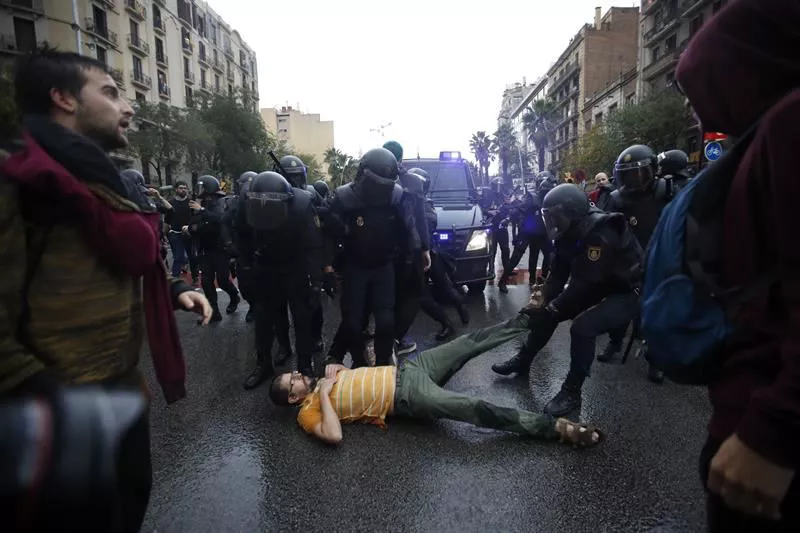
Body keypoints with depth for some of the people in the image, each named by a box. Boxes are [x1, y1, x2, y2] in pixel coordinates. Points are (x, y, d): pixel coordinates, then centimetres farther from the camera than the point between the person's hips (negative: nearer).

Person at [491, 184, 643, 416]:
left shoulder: (601, 234, -31)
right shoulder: (571, 231, -3)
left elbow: (584, 284, -32)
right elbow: (558, 273, -2)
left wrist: (550, 308, -26)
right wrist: (543, 301, -14)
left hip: (626, 292, -9)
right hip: (597, 288, 9)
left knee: (582, 326, -31)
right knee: (546, 311, 5)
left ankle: (572, 391, -14)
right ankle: (522, 361, 21)